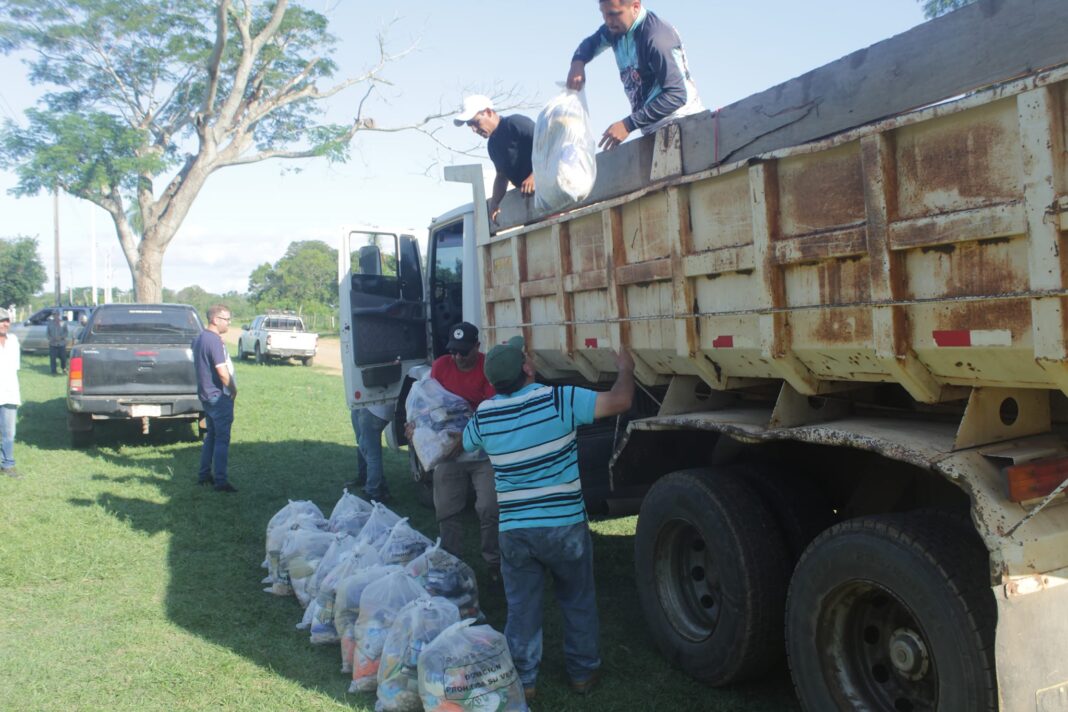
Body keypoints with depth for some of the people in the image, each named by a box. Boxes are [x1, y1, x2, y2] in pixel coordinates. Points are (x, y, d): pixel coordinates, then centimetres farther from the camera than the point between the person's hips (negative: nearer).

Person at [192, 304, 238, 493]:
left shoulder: (200, 338, 11)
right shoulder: (214, 340, -20)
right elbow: (222, 371, -25)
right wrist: (233, 389, -10)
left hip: (206, 394, 10)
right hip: (219, 397, -10)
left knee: (211, 435, 18)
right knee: (222, 438, -5)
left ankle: (204, 474, 24)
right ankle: (220, 480, -2)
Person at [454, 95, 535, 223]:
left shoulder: (516, 122, -11)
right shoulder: (492, 144, 17)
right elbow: (502, 175, 27)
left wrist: (535, 175, -28)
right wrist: (494, 203, 15)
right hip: (527, 196, 8)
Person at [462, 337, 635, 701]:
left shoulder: (483, 415, -2)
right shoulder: (557, 398, -15)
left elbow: (465, 443, 20)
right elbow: (620, 402, -13)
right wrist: (625, 368, 6)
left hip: (514, 529, 2)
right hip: (564, 524, -2)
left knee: (521, 606, 15)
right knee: (578, 601, 18)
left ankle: (522, 679, 24)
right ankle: (582, 672, 30)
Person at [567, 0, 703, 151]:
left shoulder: (658, 37, -24)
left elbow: (677, 94, -27)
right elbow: (592, 42, 20)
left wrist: (629, 124, -27)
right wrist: (578, 62, -5)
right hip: (653, 129, 9)